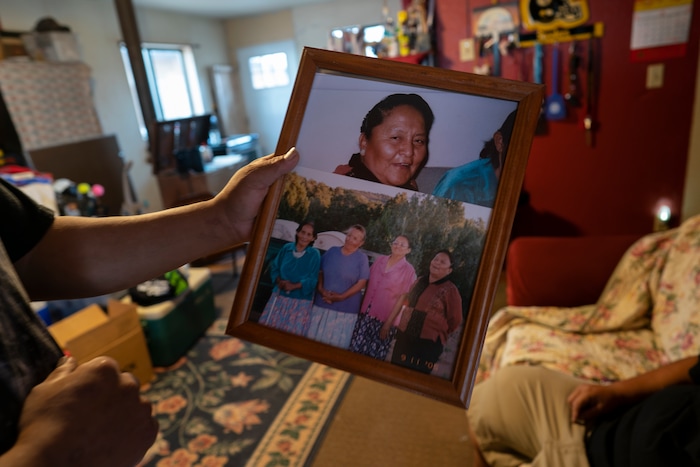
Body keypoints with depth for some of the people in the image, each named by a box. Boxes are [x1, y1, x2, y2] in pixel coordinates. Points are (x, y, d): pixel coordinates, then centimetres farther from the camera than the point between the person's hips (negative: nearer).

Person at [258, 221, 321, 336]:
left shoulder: (314, 254, -7)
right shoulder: (286, 248, 2)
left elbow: (312, 280, -8)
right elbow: (274, 268, 8)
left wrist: (294, 286, -18)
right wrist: (279, 281, -11)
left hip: (300, 301, -3)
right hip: (279, 296, 3)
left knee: (292, 334, 3)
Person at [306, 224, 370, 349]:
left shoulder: (362, 258, -5)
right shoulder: (332, 251, 5)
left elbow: (361, 283, -9)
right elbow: (320, 271, 10)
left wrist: (341, 297, -14)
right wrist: (320, 288, -7)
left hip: (345, 308, -3)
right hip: (322, 303, 3)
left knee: (336, 343, 7)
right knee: (315, 337, 11)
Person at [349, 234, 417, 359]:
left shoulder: (409, 270, -5)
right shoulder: (379, 260, 7)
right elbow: (367, 281, 15)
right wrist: (363, 304, 12)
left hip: (386, 316, -4)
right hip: (367, 311, 4)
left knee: (375, 352, 4)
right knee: (357, 347, 7)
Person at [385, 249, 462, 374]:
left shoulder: (450, 290, -10)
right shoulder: (420, 281, 8)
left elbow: (455, 321, -5)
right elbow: (404, 301, 17)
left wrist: (437, 334, 6)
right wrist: (388, 324, 16)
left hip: (428, 344, -5)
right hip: (404, 337, 6)